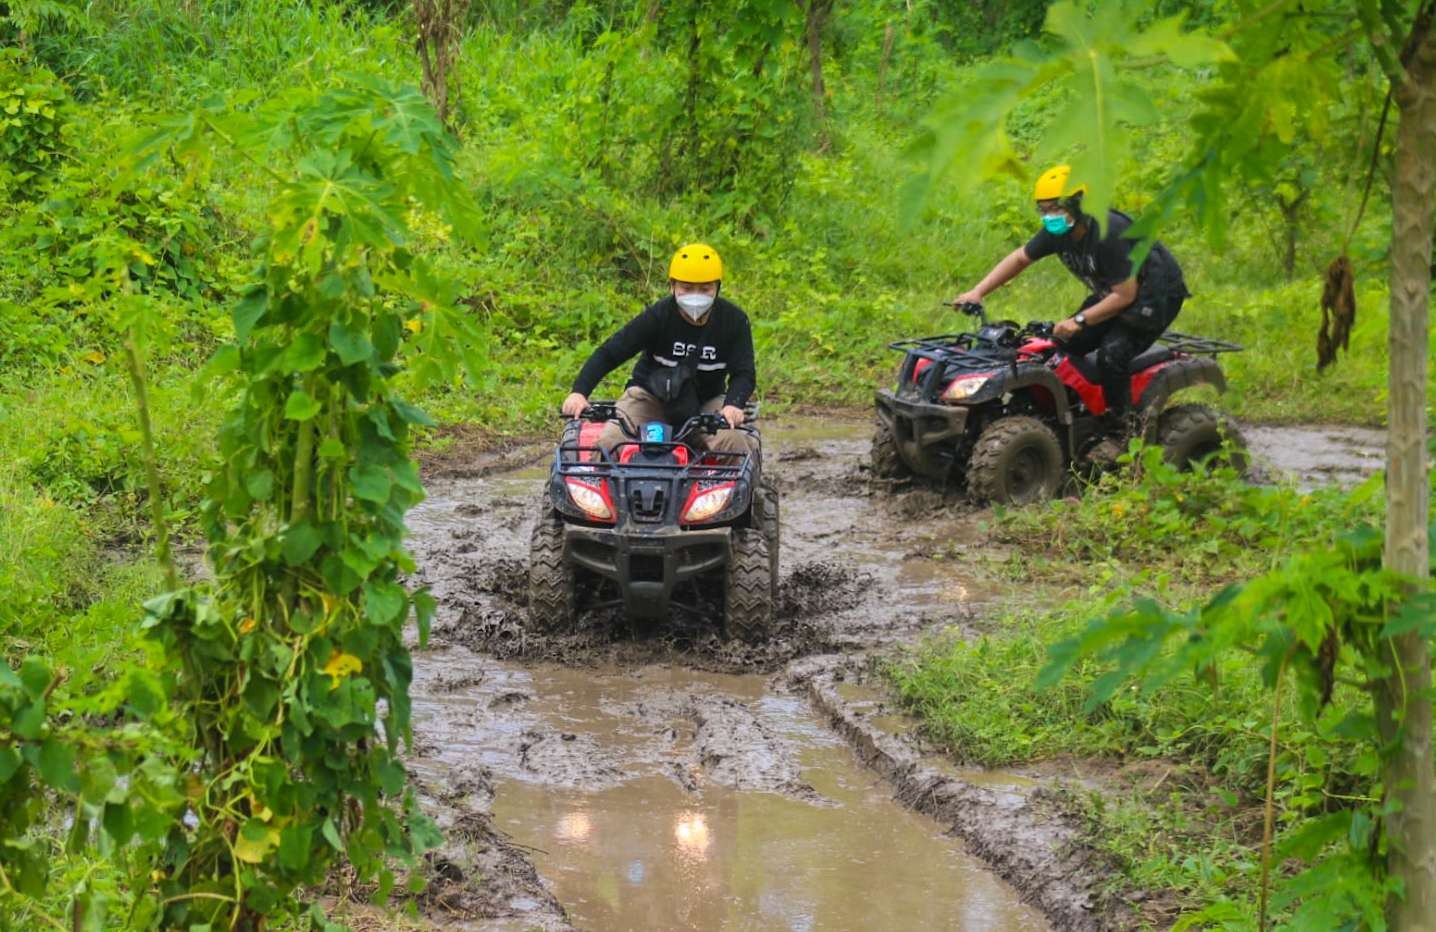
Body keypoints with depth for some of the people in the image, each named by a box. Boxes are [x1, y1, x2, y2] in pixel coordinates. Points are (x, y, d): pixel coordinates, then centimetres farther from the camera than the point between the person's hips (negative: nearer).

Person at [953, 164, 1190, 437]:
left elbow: (1125, 295, -28)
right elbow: (1019, 258, 6)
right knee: (1065, 346, -3)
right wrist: (977, 292, -4)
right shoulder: (1058, 231, -6)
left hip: (1158, 293, -9)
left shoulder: (1109, 234, -31)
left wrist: (1080, 320, -30)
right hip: (1113, 292, 9)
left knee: (1112, 354, -27)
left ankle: (1121, 431, -13)